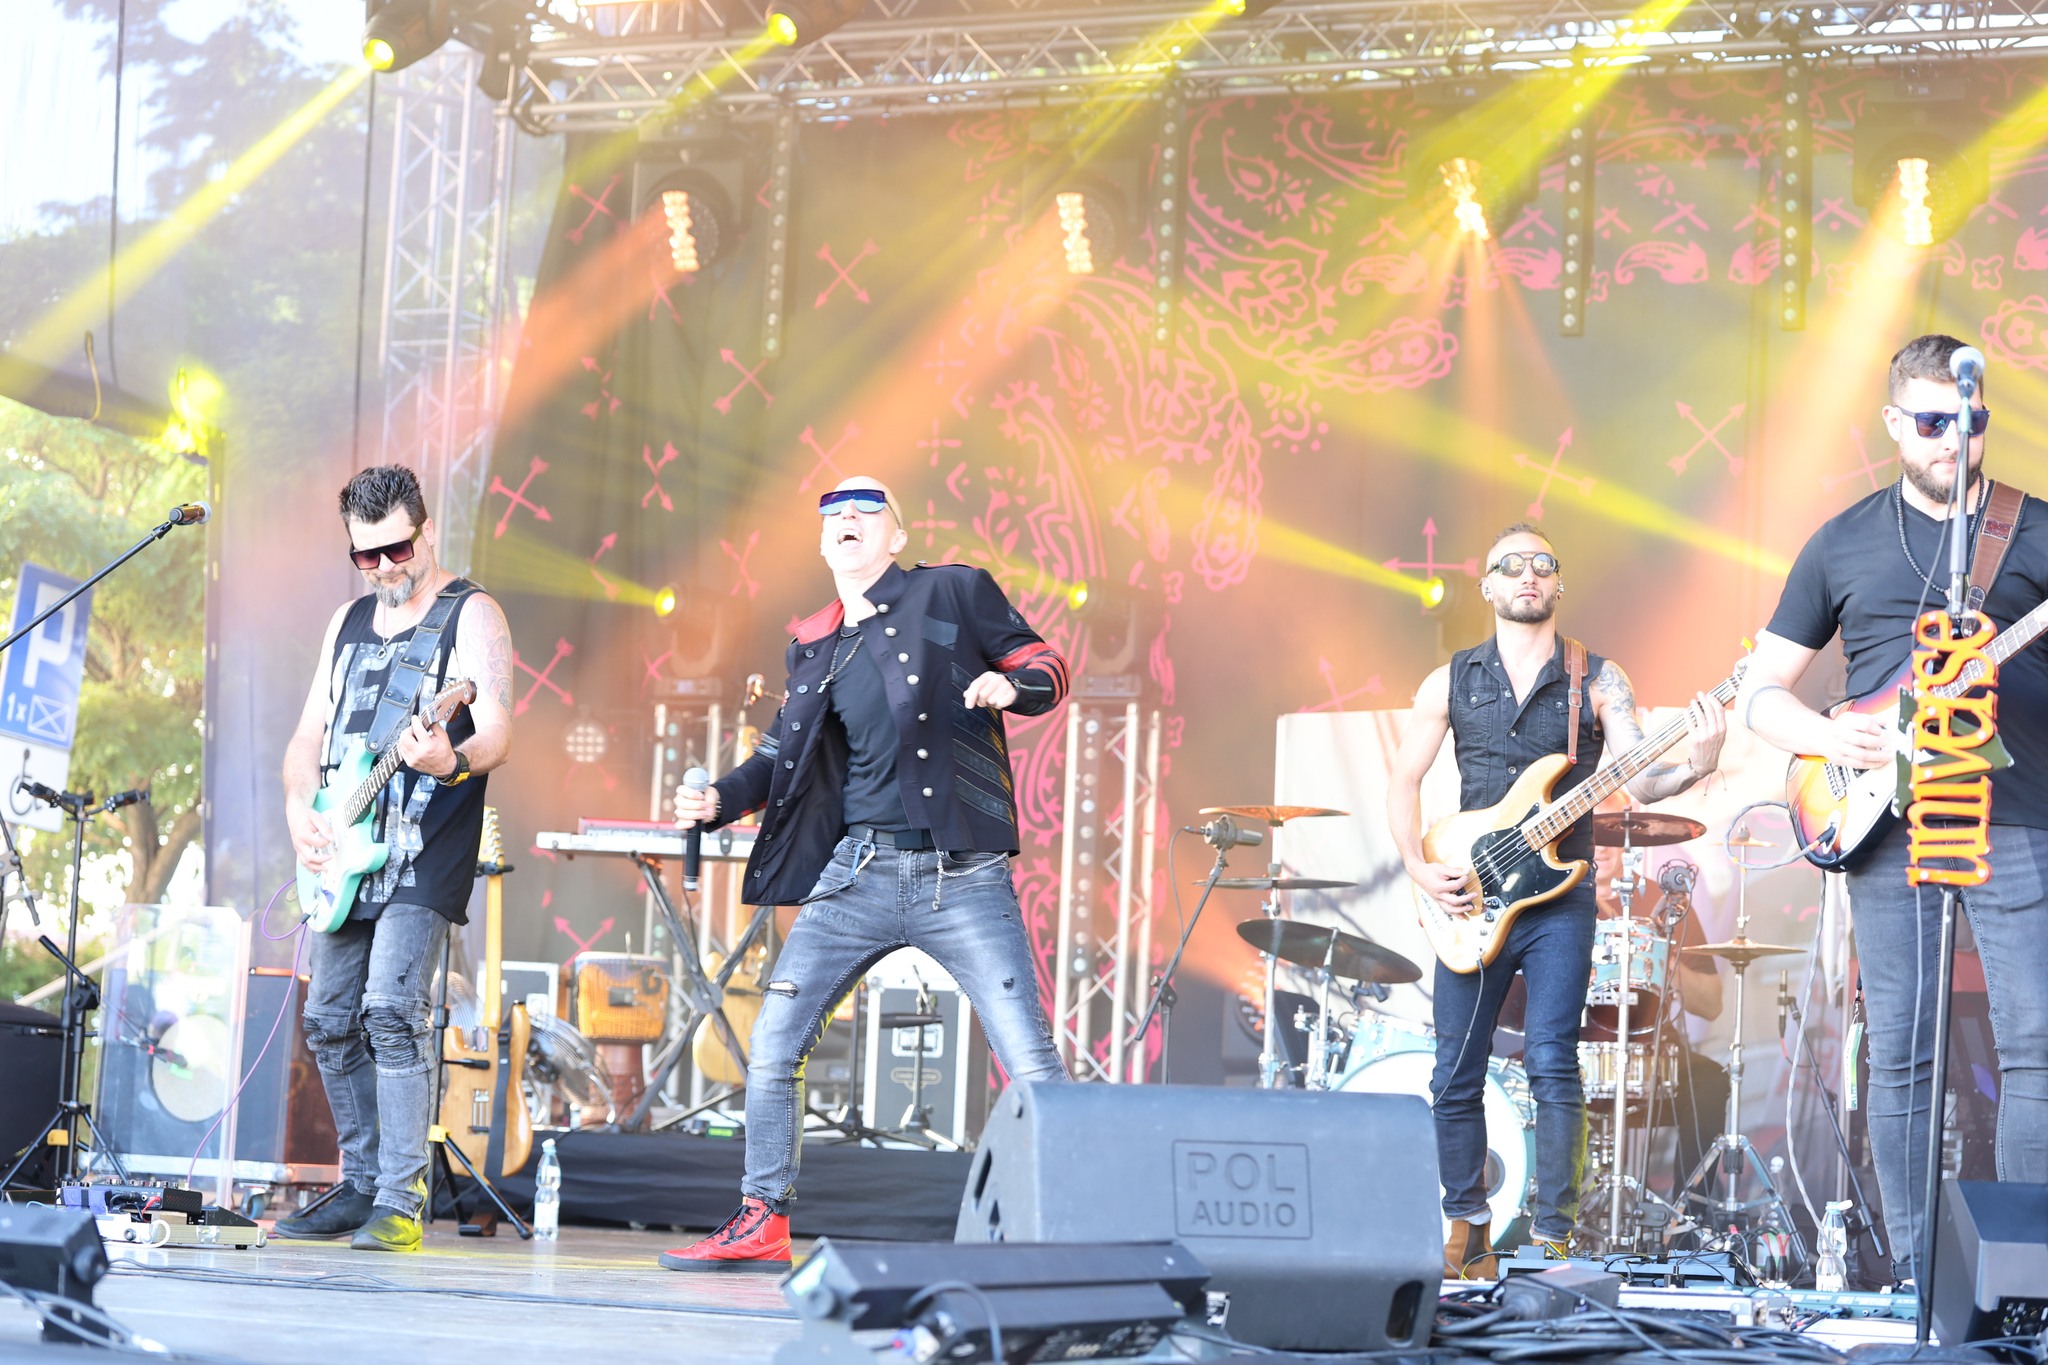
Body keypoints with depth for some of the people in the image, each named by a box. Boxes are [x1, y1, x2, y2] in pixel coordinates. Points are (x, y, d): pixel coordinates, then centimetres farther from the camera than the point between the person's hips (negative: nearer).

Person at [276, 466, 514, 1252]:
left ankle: (401, 1202, -17)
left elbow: (497, 734, -14)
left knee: (391, 1005, -19)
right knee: (330, 1022, 9)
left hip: (423, 855, -8)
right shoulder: (348, 622, 17)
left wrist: (452, 761, -36)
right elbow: (308, 735, 18)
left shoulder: (470, 616, -3)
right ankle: (360, 1186, 21)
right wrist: (300, 806, -1)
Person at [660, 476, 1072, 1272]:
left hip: (961, 876, -5)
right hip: (857, 871, 5)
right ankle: (762, 1225, 12)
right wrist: (719, 801, 2)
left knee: (1032, 1065, -8)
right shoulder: (812, 647, 16)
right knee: (772, 1046, 1)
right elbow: (783, 757, 19)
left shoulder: (953, 593, 2)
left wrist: (1013, 686, -18)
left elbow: (1044, 665, 4)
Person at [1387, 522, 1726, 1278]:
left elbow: (1639, 779, -8)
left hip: (1560, 899, -2)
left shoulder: (1598, 681, 2)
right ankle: (1466, 1234, 17)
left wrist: (1694, 767, -29)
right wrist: (1419, 866, -4)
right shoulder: (1452, 682, 8)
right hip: (1471, 902, 2)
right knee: (1456, 1075, 4)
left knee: (1552, 1064, -12)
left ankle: (1553, 1237, -8)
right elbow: (1403, 780, 11)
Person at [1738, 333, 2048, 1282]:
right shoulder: (1843, 544, 13)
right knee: (1900, 1055, 2)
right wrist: (1829, 738, -4)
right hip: (1885, 828, 2)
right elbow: (1762, 692, 16)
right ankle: (1913, 1271, 9)